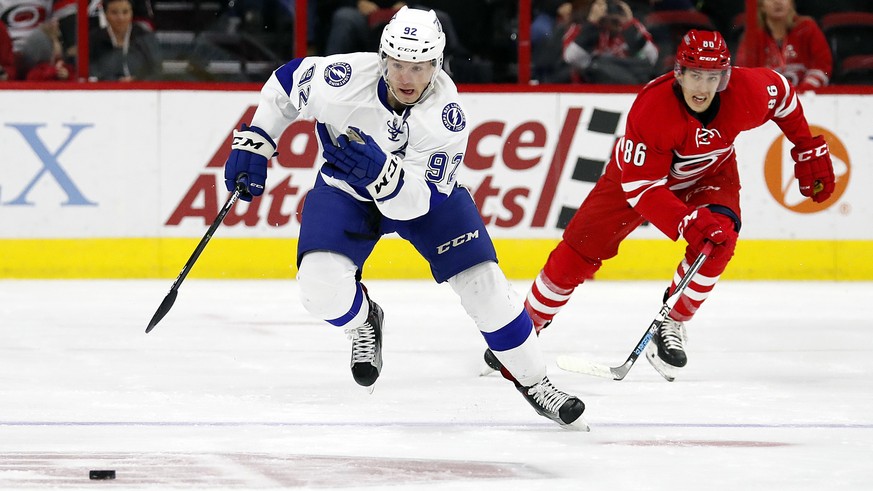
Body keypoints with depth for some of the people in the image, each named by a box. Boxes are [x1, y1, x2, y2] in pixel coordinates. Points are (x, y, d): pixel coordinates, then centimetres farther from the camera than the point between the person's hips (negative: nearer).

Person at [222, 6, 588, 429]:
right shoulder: (344, 78, -31)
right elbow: (285, 82, -8)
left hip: (424, 188, 0)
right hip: (346, 190, 0)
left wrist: (380, 170, -52)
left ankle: (533, 381, 9)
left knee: (482, 280, -11)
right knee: (321, 285, -24)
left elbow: (416, 202, -34)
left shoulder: (446, 113, -32)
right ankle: (363, 322, 14)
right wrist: (254, 144, -11)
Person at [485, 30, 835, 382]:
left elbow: (784, 97, -5)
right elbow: (640, 186, -35)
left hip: (710, 172, 2)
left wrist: (809, 151, -1)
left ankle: (671, 327, -8)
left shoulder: (748, 92, -30)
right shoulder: (651, 108, -39)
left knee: (719, 238, -26)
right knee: (579, 251, -6)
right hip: (638, 171, -2)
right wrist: (687, 222, -47)